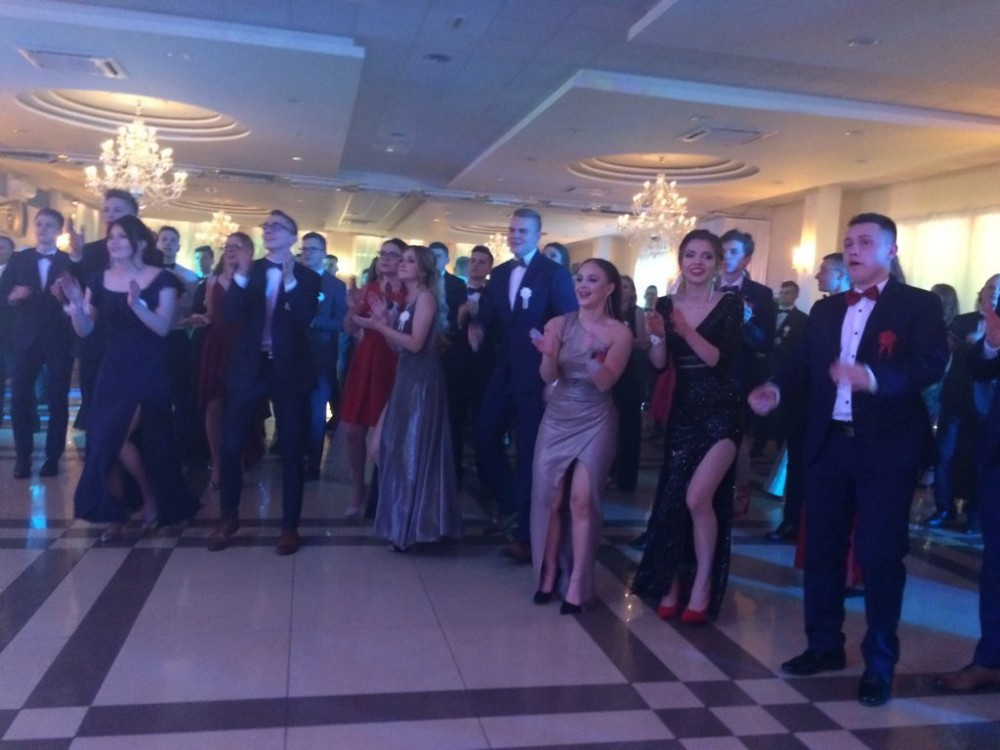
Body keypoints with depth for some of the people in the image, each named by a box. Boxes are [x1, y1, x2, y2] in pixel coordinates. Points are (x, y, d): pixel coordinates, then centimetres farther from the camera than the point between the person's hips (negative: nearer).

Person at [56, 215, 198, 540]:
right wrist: (75, 304, -15)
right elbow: (85, 330, 2)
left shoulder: (161, 279, -6)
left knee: (118, 438, -10)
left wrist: (137, 304, -30)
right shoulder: (99, 280, 5)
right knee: (104, 440, 5)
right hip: (113, 370, 5)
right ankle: (116, 512, 18)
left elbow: (163, 327, -15)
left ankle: (150, 494, 15)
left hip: (149, 371, -5)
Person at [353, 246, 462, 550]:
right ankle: (403, 521, 23)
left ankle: (415, 525, 8)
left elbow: (415, 343, -18)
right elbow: (399, 345, 12)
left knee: (415, 448, -2)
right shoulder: (408, 299, 16)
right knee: (400, 447, 12)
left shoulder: (426, 296, -10)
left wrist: (377, 326, -14)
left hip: (421, 379, -9)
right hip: (406, 377, 9)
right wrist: (384, 319, 2)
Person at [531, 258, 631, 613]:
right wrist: (548, 355, -29)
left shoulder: (620, 332, -6)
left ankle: (577, 581, 0)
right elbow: (549, 376, -7)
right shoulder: (559, 324, -1)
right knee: (549, 497, 3)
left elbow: (605, 383, -14)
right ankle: (548, 572, 16)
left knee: (581, 499, -8)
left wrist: (593, 357, -33)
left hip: (595, 423, -3)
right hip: (557, 419, 3)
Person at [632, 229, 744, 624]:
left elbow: (723, 360, -16)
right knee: (672, 498, 8)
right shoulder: (666, 304, 4)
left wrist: (687, 332, -28)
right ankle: (673, 583, 24)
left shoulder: (730, 304, -6)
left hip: (721, 413, -4)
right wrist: (659, 337, -20)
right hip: (683, 412, 4)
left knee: (698, 497, -16)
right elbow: (659, 365, -1)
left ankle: (702, 584, 5)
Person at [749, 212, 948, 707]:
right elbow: (806, 364, 8)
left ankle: (879, 663, 15)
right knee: (822, 547, 12)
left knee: (880, 554, 0)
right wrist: (777, 389, -13)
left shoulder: (919, 305, -2)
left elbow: (932, 365, -17)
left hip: (886, 448, -5)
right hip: (828, 444, 6)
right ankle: (824, 645, 27)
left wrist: (873, 378, -33)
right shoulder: (825, 310, 15)